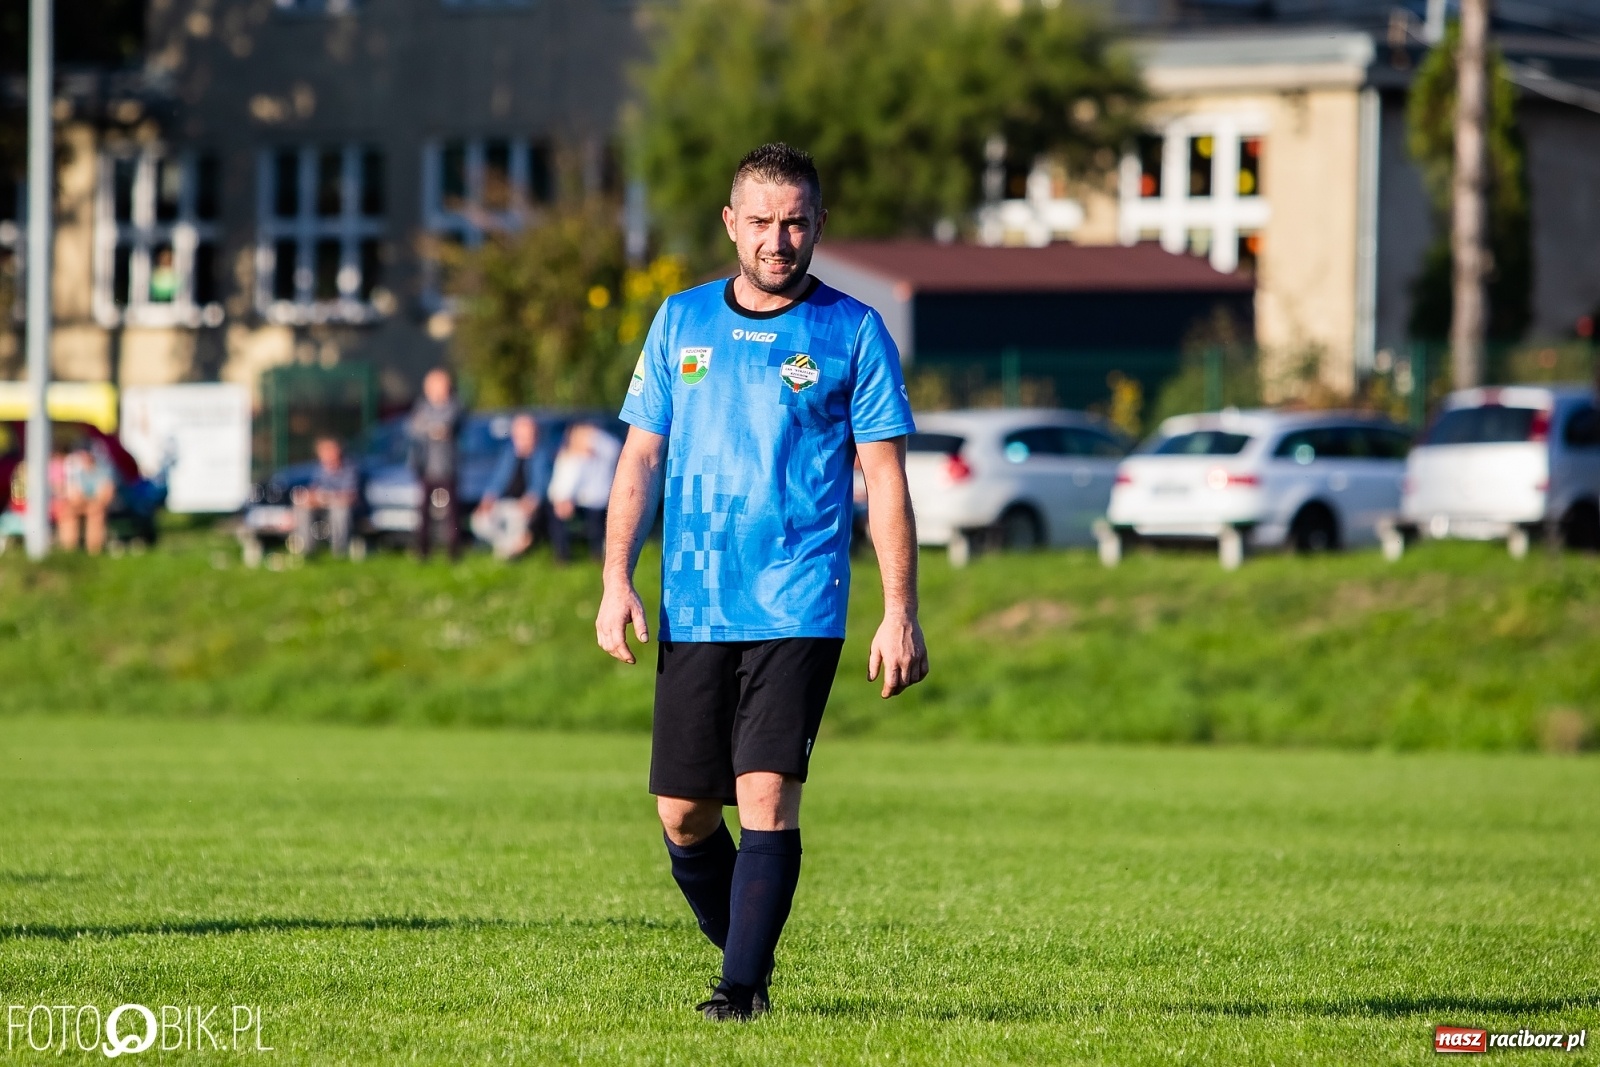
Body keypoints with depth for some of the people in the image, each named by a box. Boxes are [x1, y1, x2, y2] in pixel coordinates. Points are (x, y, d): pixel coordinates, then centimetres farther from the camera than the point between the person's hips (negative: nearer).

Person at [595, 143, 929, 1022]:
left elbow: (885, 483, 1)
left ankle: (743, 987, -9)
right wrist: (617, 580, 1)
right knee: (682, 811, 4)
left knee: (767, 793, -14)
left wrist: (900, 613, -5)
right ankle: (741, 950, 25)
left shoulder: (853, 332, 2)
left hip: (799, 610, -3)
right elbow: (640, 457, 12)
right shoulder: (681, 322, 10)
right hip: (692, 611, 3)